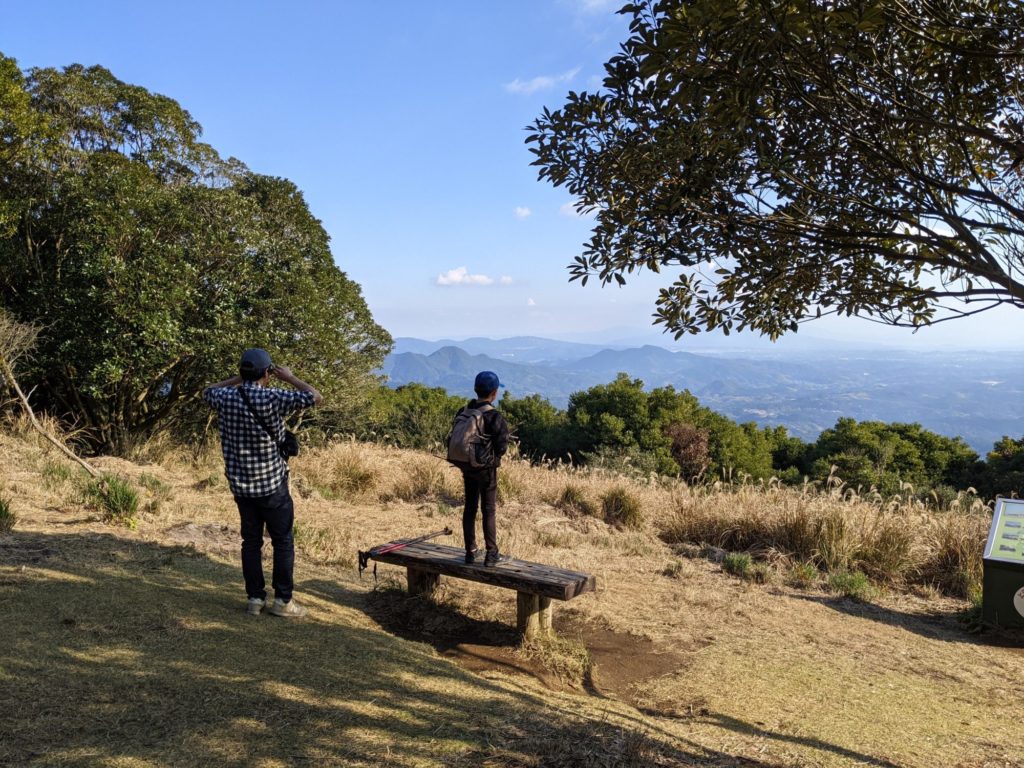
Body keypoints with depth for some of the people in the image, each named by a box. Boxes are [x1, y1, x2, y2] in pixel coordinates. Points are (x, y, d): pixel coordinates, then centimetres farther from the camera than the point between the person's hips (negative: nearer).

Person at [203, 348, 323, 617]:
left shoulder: (226, 399, -3)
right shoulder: (273, 398, -17)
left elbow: (207, 391, 21)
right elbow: (316, 398, -13)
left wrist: (237, 379, 17)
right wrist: (289, 377, -1)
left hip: (241, 486, 5)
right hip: (272, 484, -5)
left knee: (251, 541, 13)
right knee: (283, 542, 7)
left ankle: (255, 599, 17)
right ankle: (282, 600, 11)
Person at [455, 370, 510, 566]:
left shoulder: (463, 412, 0)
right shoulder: (495, 417, -19)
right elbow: (502, 447, -19)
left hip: (467, 467, 6)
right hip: (486, 469, -5)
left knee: (470, 508, 13)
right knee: (489, 510, 4)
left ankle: (470, 552, 20)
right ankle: (491, 554, 10)